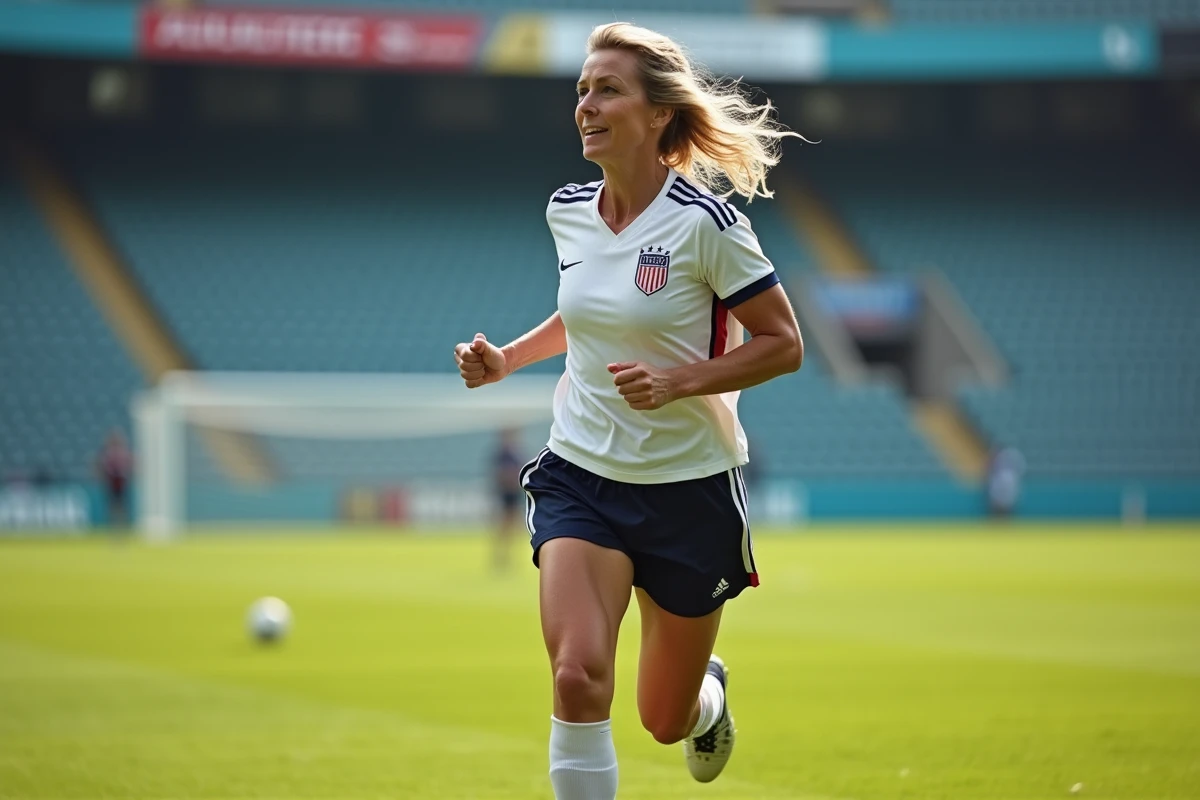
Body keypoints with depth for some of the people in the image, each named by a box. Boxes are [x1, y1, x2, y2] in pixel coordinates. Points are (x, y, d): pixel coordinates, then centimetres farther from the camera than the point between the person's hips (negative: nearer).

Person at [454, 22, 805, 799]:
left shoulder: (704, 222, -16)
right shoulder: (568, 211, 1)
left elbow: (783, 344, -11)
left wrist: (676, 380, -23)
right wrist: (508, 358, 6)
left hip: (689, 486, -3)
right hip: (580, 473, 3)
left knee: (665, 719, 12)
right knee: (578, 675, -22)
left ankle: (710, 692, 50)